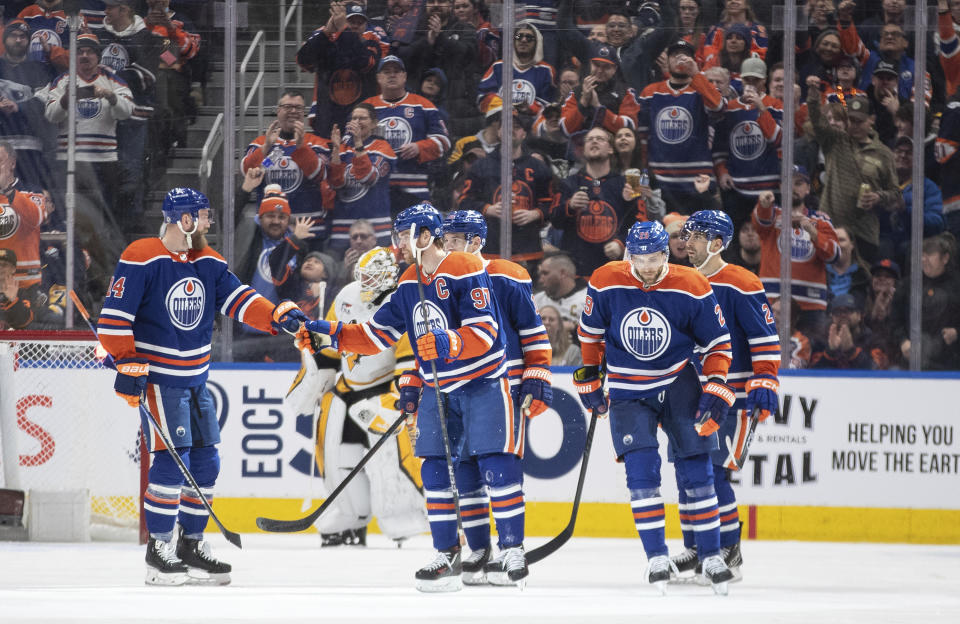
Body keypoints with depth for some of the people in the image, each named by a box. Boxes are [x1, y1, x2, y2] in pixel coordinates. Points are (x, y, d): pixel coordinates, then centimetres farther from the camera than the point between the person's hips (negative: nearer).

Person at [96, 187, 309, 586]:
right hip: (157, 378, -8)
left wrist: (276, 315, -14)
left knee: (206, 461, 8)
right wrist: (127, 364, -19)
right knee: (172, 459, -12)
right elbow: (114, 316, -14)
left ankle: (191, 545, 18)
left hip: (195, 378, 8)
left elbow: (238, 301, 3)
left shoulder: (208, 262, 8)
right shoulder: (141, 259, -14)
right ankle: (159, 549, -3)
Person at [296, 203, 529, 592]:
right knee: (434, 469, 1)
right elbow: (379, 334, 11)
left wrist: (448, 344, -38)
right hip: (439, 387, 7)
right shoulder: (409, 283, 8)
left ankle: (513, 551, -5)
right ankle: (447, 556, 6)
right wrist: (330, 334, 2)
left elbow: (484, 333, -23)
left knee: (497, 464, -12)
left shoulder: (466, 271, -16)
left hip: (484, 382, -7)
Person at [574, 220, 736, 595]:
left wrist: (716, 391, -12)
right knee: (641, 470, -12)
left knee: (696, 467, -1)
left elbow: (718, 342, -4)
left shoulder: (692, 288, -15)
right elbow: (590, 331, 4)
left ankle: (711, 557, 8)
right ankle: (657, 559, -6)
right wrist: (589, 377, 9)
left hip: (679, 384, 0)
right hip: (628, 391, 0)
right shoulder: (605, 283, -13)